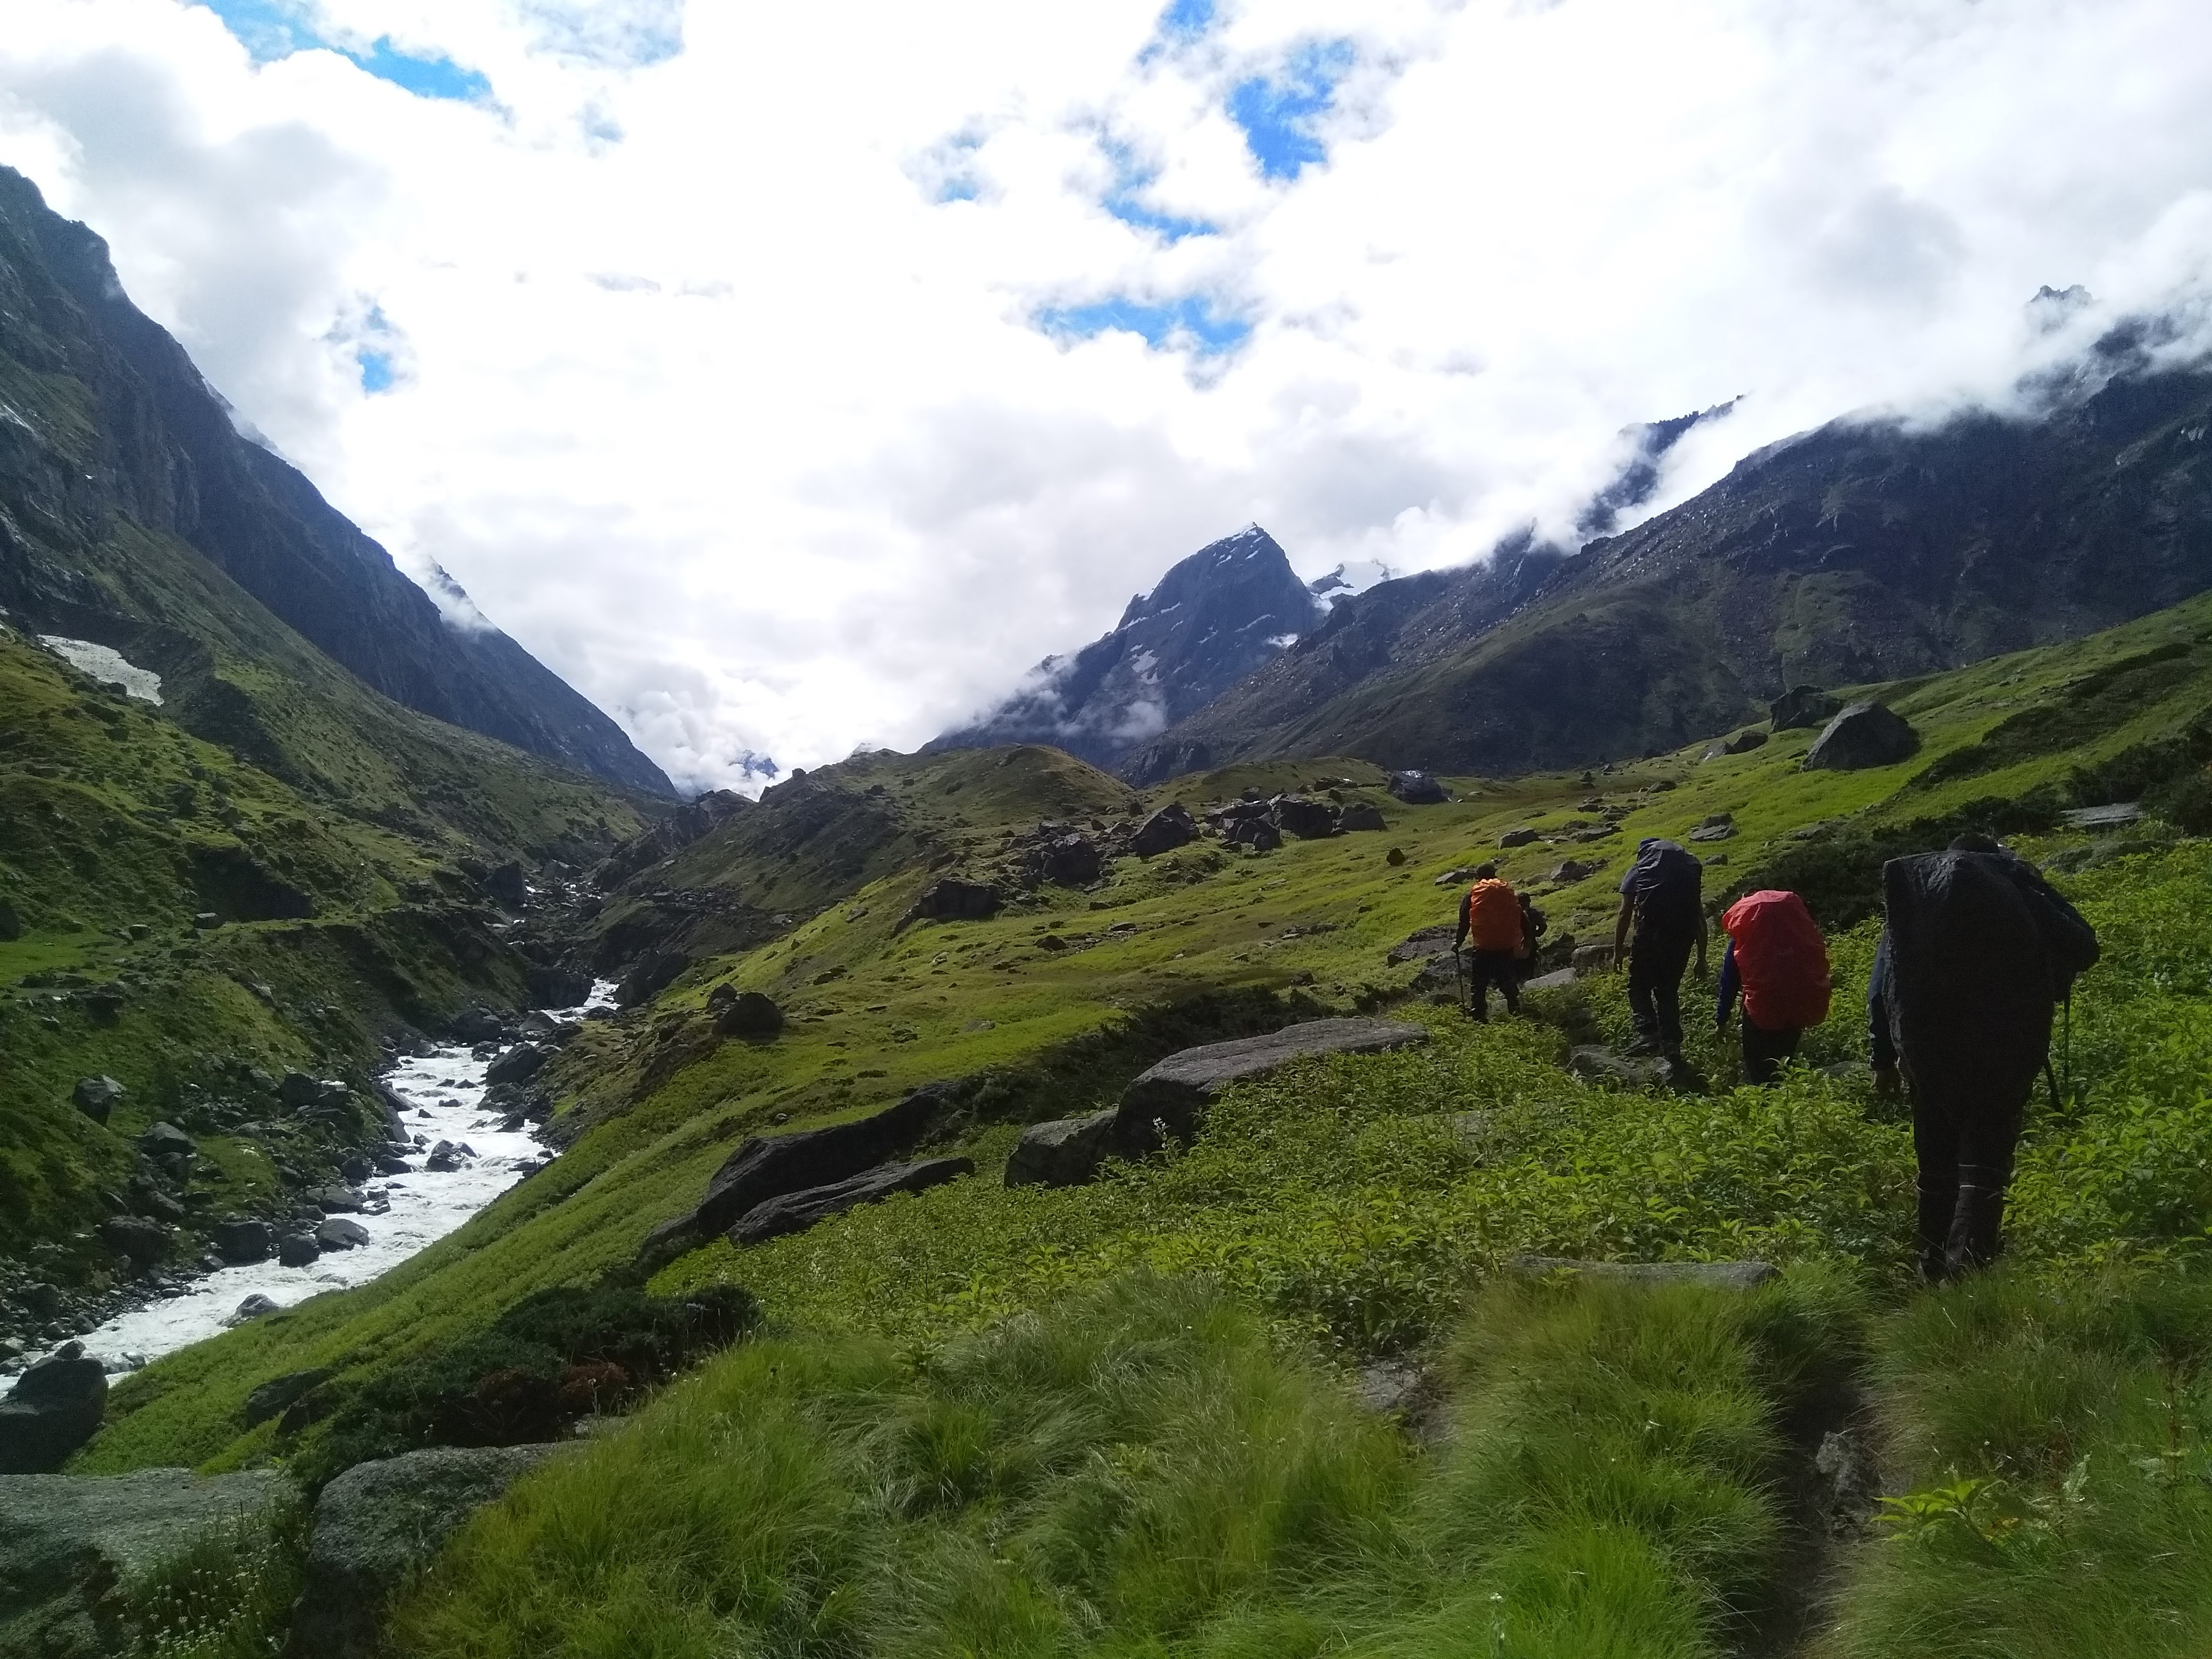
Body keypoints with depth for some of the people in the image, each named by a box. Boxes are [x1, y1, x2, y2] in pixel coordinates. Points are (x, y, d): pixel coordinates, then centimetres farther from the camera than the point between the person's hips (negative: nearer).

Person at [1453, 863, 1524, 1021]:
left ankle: (1478, 1017, -3)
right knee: (1509, 985, 15)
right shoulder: (1509, 892, 8)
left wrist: (1459, 942, 13)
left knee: (1478, 986, 4)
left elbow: (1464, 922, 1)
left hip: (1483, 948, -3)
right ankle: (1516, 1013, 13)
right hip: (1507, 947, 3)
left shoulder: (1473, 895, 1)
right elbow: (1520, 920, 9)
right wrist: (1525, 942, 18)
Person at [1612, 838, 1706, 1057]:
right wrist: (1702, 959, 28)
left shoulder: (1637, 870, 17)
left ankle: (1647, 1033, -9)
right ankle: (1671, 1044, 12)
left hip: (1652, 927, -3)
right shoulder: (1691, 868, 26)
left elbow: (1625, 915, 8)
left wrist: (1618, 951, 16)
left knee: (1639, 985, 11)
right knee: (1669, 989, 18)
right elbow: (1700, 918, 25)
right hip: (1684, 931, 3)